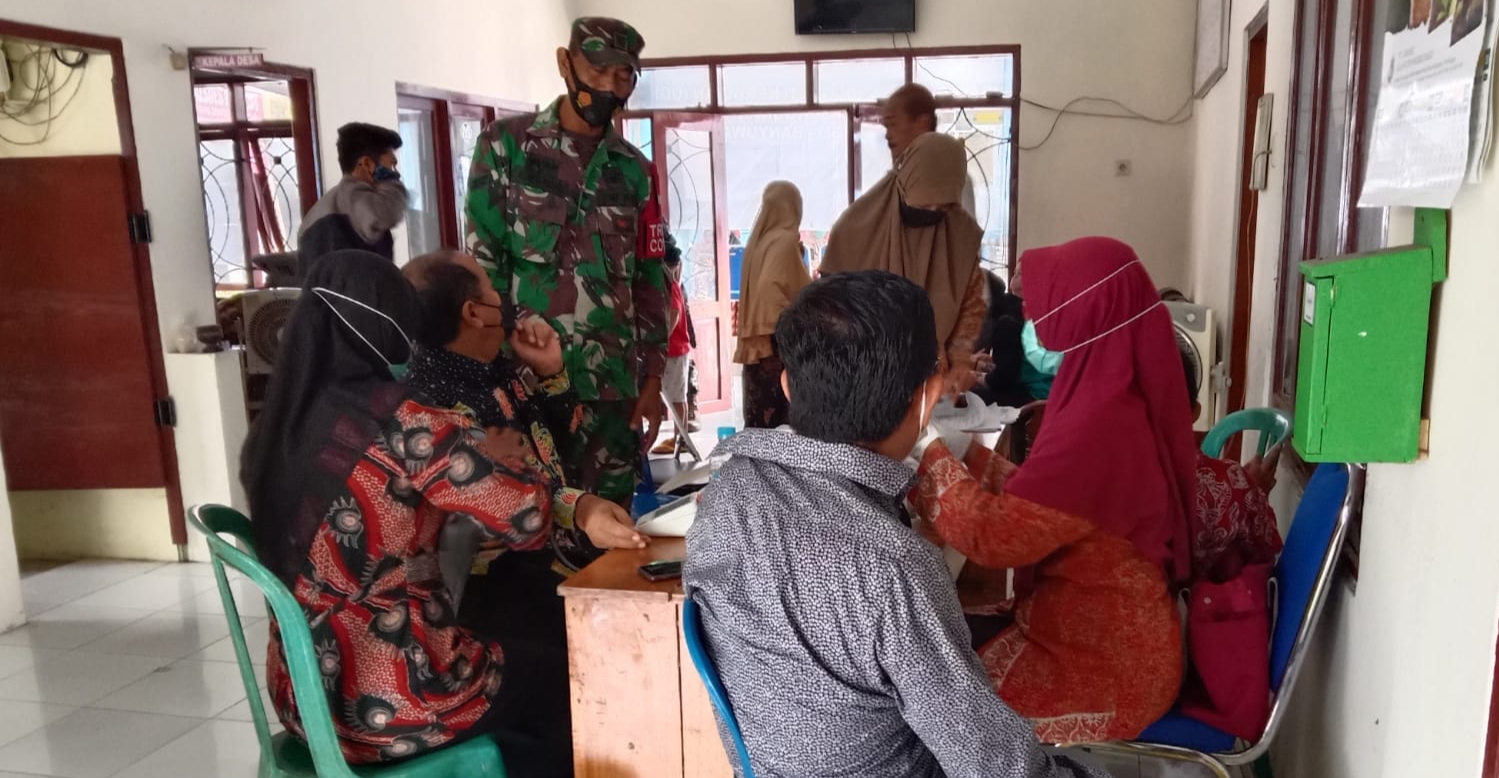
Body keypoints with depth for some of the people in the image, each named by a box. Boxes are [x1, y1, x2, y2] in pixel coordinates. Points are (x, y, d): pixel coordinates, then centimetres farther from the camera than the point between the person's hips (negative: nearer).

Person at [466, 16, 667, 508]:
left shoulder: (634, 170, 11)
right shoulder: (505, 144, 2)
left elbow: (649, 282, 12)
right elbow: (482, 263, 0)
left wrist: (652, 378, 7)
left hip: (613, 381, 3)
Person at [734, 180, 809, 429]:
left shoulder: (758, 239, 12)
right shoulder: (786, 240, -11)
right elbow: (770, 286, -22)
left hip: (755, 343, 8)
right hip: (777, 343, -8)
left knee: (759, 422, 10)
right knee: (779, 424, -5)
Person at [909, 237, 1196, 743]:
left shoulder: (1099, 426, -29)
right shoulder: (1118, 395, 0)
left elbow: (994, 535, -26)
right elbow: (1036, 500, 8)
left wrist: (925, 446, -14)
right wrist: (964, 448, 3)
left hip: (1106, 666, -8)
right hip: (1106, 632, 8)